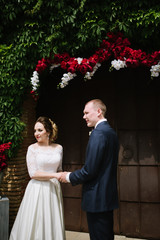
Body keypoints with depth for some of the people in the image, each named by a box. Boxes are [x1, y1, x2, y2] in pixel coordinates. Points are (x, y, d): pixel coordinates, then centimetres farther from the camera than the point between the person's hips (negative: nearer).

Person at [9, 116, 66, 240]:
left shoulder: (58, 148, 6)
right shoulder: (32, 148, -4)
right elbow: (33, 173, -11)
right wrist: (54, 175, -16)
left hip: (53, 189, 3)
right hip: (37, 189, -3)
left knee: (53, 224, 8)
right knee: (35, 224, 2)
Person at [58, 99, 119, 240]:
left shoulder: (98, 133, -18)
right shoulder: (111, 132, 12)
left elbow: (90, 170, -22)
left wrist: (69, 177, -5)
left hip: (97, 198, -10)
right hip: (109, 196, 10)